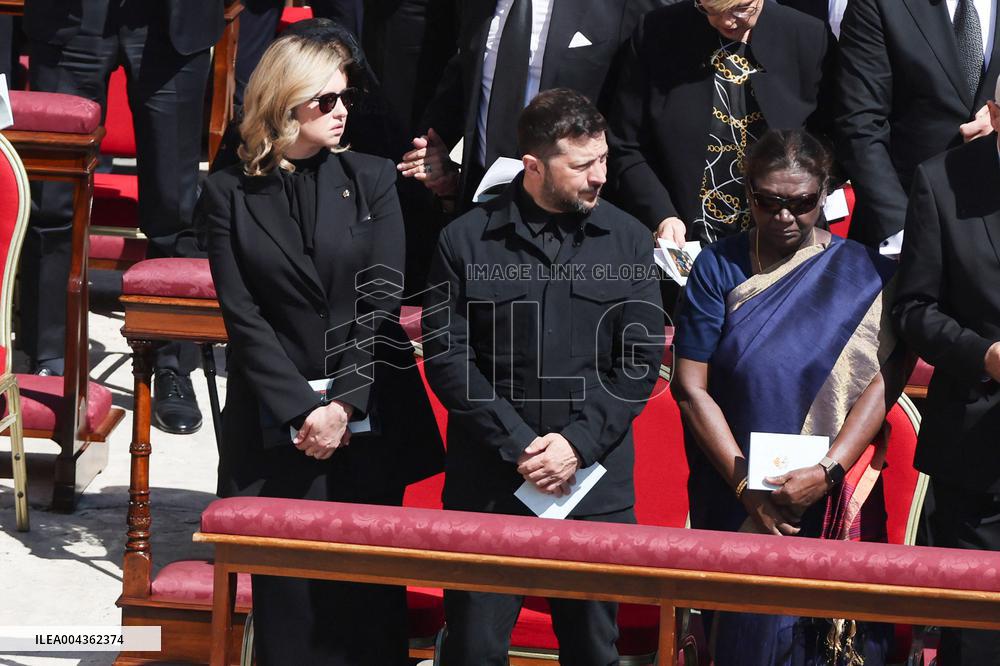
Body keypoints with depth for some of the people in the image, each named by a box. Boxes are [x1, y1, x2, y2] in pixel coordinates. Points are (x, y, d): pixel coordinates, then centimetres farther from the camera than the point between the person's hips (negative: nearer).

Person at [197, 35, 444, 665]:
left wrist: (344, 404, -11)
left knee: (368, 591, 2)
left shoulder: (372, 179, 4)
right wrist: (300, 411, -11)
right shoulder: (230, 193, 2)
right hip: (275, 423, -1)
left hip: (369, 418, 1)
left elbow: (382, 300, -2)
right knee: (287, 587, 0)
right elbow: (242, 315, -3)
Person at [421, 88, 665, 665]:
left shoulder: (628, 241, 4)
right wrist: (519, 446, -11)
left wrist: (578, 442, -10)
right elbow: (447, 358, -4)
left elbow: (641, 361, 2)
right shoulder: (466, 241, 0)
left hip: (596, 482, 1)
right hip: (487, 483, -1)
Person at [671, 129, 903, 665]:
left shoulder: (865, 274, 2)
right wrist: (744, 485, -11)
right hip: (735, 500, 0)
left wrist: (827, 473, -18)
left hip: (835, 501, 0)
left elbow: (882, 382, -6)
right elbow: (690, 387, -3)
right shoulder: (719, 267, 1)